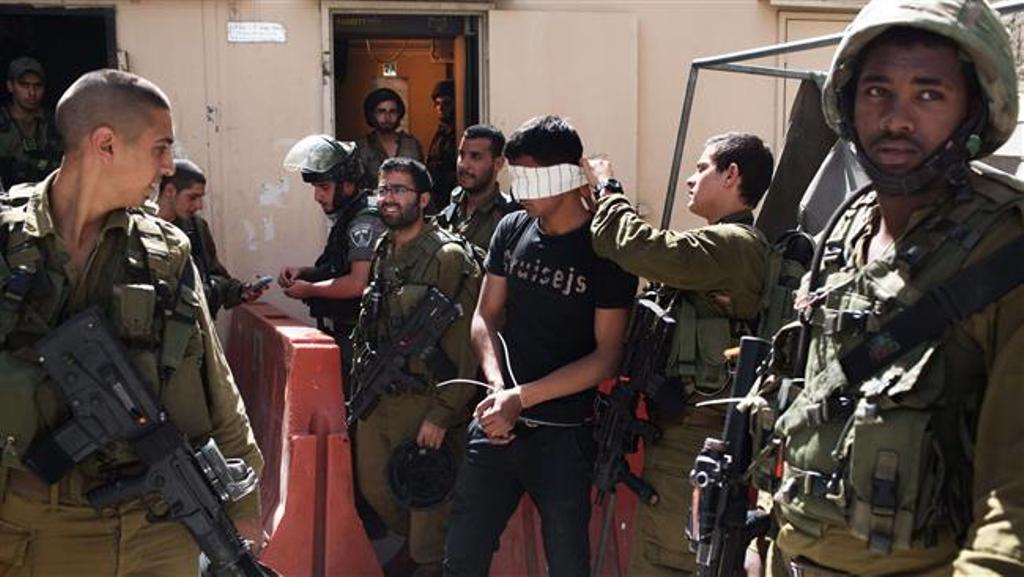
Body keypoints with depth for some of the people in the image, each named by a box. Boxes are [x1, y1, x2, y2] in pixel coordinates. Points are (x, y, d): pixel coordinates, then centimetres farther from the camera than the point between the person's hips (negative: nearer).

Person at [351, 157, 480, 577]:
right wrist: (363, 386, 15)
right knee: (375, 488, 17)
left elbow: (465, 346, -18)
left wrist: (442, 415, -19)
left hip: (423, 402, -7)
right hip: (376, 399, 7)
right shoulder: (383, 251, 10)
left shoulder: (448, 257, -14)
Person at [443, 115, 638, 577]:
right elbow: (485, 317, 8)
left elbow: (606, 357, -12)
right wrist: (497, 388, -10)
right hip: (498, 423, 4)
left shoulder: (606, 248, -10)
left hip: (563, 434, -4)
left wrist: (522, 398, -18)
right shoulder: (512, 230, 4)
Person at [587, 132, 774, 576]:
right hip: (692, 431, 11)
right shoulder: (732, 246, 18)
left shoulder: (732, 244, -17)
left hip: (691, 438, -11)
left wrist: (608, 189, -9)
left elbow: (641, 248, -26)